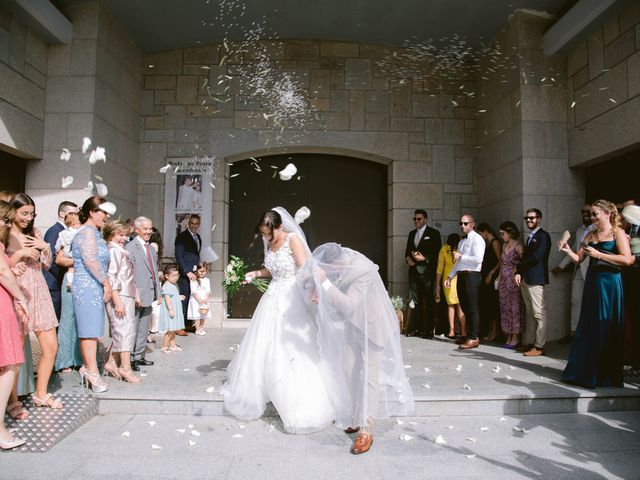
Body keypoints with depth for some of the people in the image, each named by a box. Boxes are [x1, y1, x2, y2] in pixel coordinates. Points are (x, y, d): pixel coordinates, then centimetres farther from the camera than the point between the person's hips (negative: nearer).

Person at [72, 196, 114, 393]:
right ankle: (93, 373, -3)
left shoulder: (93, 232, 19)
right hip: (88, 287, -10)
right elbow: (90, 260, -20)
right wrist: (106, 282, -15)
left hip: (93, 288, 10)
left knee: (89, 330, 13)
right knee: (90, 330, -7)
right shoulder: (88, 231, -11)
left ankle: (87, 367, 20)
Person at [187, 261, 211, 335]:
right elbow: (193, 291, -10)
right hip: (195, 300, -4)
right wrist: (199, 300, -17)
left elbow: (208, 291, 3)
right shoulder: (193, 280, -4)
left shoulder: (207, 280, 9)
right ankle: (197, 329, -4)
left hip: (204, 301, 4)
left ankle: (201, 328, 19)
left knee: (203, 314, 7)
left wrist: (206, 299, -12)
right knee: (197, 315, -7)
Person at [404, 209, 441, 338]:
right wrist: (407, 258, 1)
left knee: (428, 302, -2)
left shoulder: (433, 233, 0)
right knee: (416, 301, 8)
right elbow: (407, 250, 21)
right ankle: (416, 328, 13)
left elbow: (437, 253, -5)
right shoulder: (411, 233, 18)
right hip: (414, 271, 5)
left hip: (427, 272, -5)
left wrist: (424, 258, -16)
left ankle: (428, 330, 2)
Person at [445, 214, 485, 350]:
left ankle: (474, 338, 0)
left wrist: (460, 256, -13)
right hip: (461, 276, 9)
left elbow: (478, 259, -18)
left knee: (472, 308, -6)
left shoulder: (477, 239, -5)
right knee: (465, 307, 12)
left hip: (472, 276, -9)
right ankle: (470, 335, 22)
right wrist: (450, 277, 18)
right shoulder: (461, 242, 21)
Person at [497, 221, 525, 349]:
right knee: (505, 308, 9)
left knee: (515, 308, -1)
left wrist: (517, 274, -16)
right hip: (504, 281, 7)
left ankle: (515, 338, 6)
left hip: (514, 280, -7)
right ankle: (509, 337, 17)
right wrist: (499, 278, 13)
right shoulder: (504, 245, 13)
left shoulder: (518, 246, -9)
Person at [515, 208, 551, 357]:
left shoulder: (543, 236, -6)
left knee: (539, 314, -6)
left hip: (535, 279, -9)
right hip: (525, 279, 9)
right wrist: (519, 272, 1)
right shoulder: (531, 236, 21)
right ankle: (528, 343, 15)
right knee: (529, 313, 11)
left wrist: (520, 268, -4)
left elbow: (537, 257, -16)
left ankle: (539, 346, -4)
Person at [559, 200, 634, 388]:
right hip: (592, 282, 6)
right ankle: (585, 372, 17)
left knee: (607, 329, 1)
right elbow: (578, 258, 12)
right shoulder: (590, 235, 13)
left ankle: (607, 375, 13)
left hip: (609, 283, -6)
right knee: (588, 328, 8)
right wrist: (568, 250, -6)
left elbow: (627, 259, -15)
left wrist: (598, 254, -17)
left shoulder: (617, 233, -4)